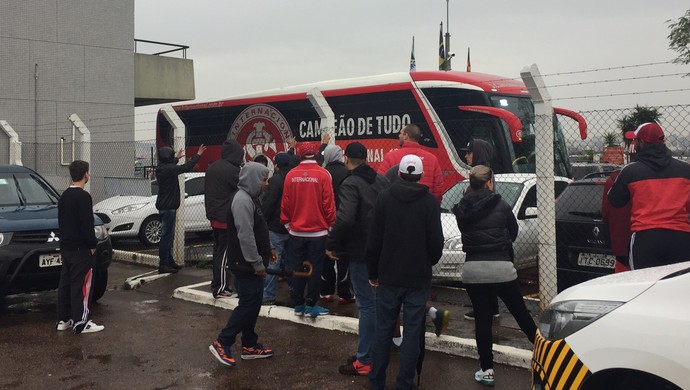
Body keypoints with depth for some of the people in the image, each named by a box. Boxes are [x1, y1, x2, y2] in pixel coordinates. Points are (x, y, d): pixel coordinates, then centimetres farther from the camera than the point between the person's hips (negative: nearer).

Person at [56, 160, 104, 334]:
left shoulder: (64, 196, 12)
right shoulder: (83, 196, -17)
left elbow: (62, 221, 17)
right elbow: (87, 224, -20)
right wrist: (92, 244, -10)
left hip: (66, 246, 9)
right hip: (80, 249, -9)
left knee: (65, 282, 13)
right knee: (81, 285, -5)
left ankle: (63, 320, 18)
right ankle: (81, 323, -3)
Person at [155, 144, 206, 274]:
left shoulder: (161, 168, 9)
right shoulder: (168, 169, -20)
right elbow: (186, 167, -21)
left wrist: (176, 157, 46)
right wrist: (198, 155, -11)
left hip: (164, 206, 10)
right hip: (168, 206, -10)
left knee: (169, 235, 17)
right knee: (166, 235, -8)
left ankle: (169, 261, 25)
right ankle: (163, 264, -6)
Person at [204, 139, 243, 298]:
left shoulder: (212, 168, 11)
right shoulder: (232, 170, -18)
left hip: (214, 217, 9)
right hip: (227, 218, -9)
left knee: (218, 250, 17)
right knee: (224, 253, -3)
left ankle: (217, 284, 25)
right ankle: (220, 288, 1)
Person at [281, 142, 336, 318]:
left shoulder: (291, 175, -5)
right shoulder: (323, 174, -11)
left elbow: (285, 202, 0)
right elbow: (328, 203, -9)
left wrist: (287, 223, 14)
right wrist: (330, 224, 6)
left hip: (296, 231, 2)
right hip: (318, 231, -2)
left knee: (297, 268, 12)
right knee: (315, 268, 7)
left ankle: (298, 305, 19)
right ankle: (311, 305, 9)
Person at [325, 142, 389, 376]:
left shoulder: (350, 184, -16)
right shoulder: (381, 181, 8)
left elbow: (344, 219, -28)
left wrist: (331, 244, -15)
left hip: (360, 253, -8)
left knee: (367, 304, -3)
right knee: (377, 301, 17)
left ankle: (364, 360, 4)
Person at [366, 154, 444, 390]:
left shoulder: (384, 198, -5)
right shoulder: (430, 202, -7)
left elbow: (374, 240, -3)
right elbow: (436, 242, -4)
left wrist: (373, 272, 8)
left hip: (388, 276, 1)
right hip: (418, 278, -1)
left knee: (383, 330, 12)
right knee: (412, 332, 7)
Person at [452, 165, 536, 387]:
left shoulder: (462, 210, 1)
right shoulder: (500, 205, -3)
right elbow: (514, 231, 10)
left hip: (473, 270, 2)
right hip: (501, 268, -1)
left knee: (482, 320, 7)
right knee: (520, 313, 12)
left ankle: (486, 370, 11)